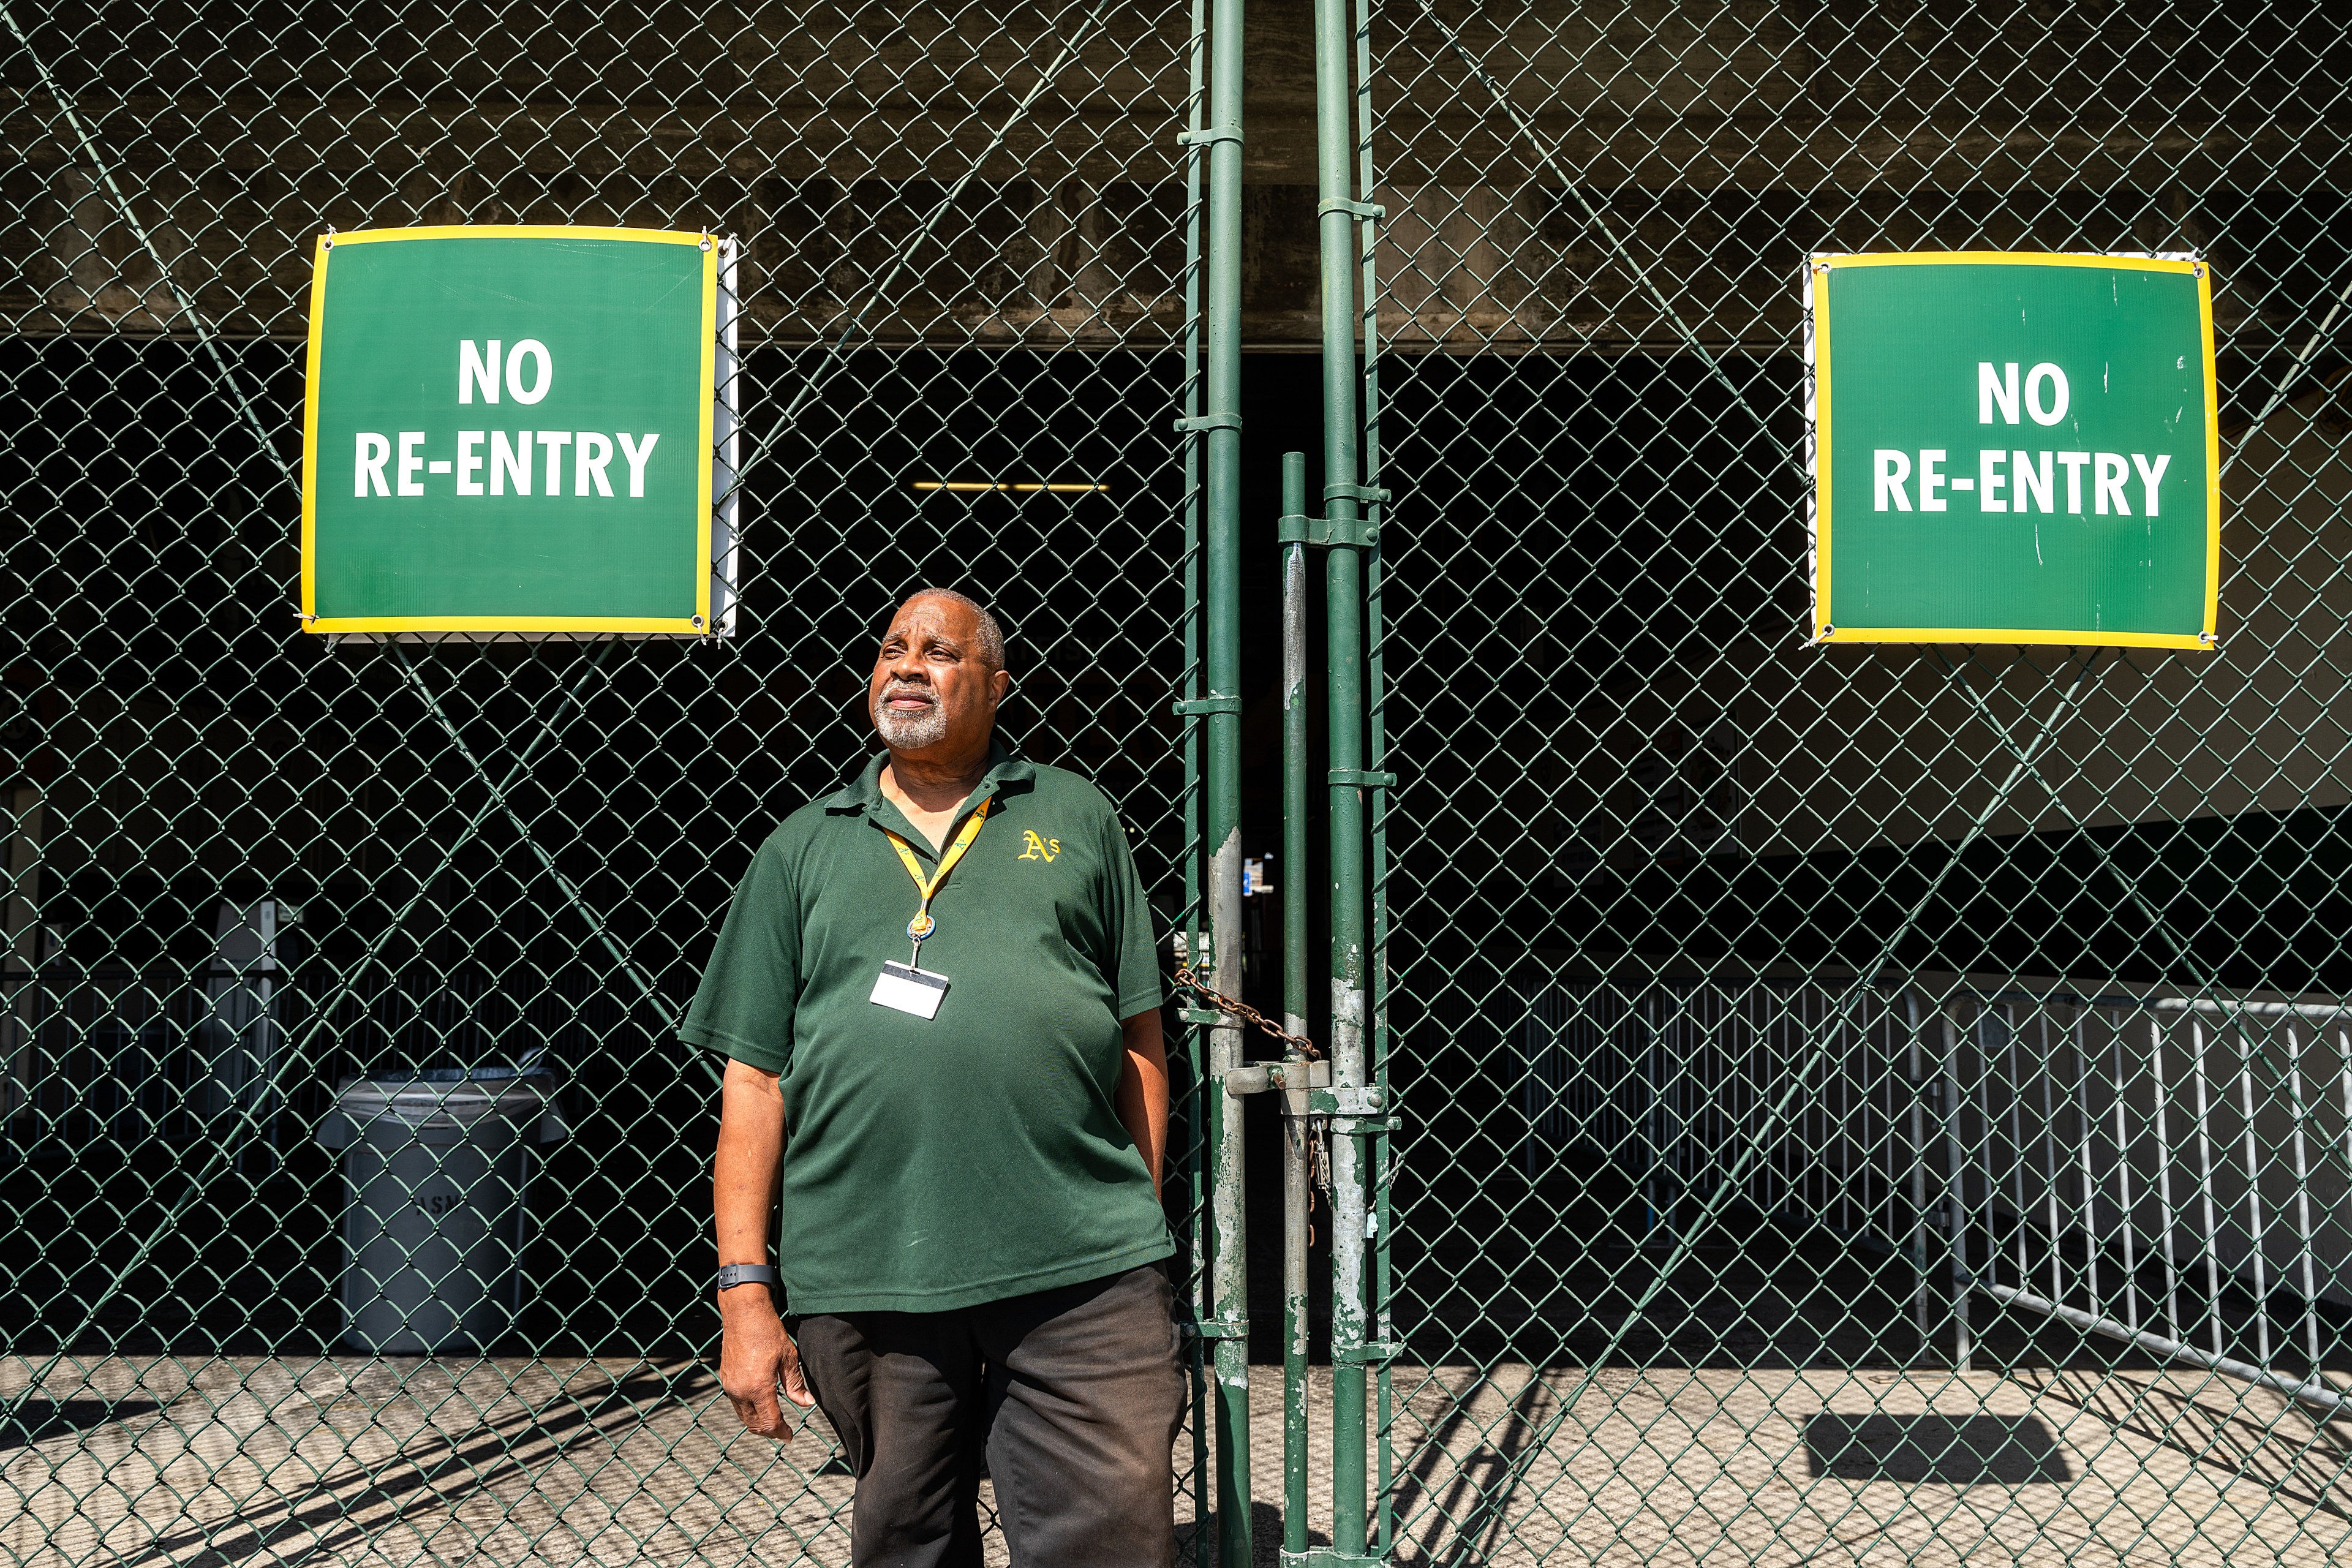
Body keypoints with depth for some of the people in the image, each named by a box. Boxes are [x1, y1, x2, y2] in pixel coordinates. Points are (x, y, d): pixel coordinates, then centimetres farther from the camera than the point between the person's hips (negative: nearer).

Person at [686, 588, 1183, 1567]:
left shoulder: (1076, 819, 12)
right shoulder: (803, 850, 13)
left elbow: (1141, 1036, 12)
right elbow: (754, 1079, 9)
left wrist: (1141, 1228, 6)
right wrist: (745, 1290, 2)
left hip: (1082, 1272, -1)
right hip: (863, 1281, 1)